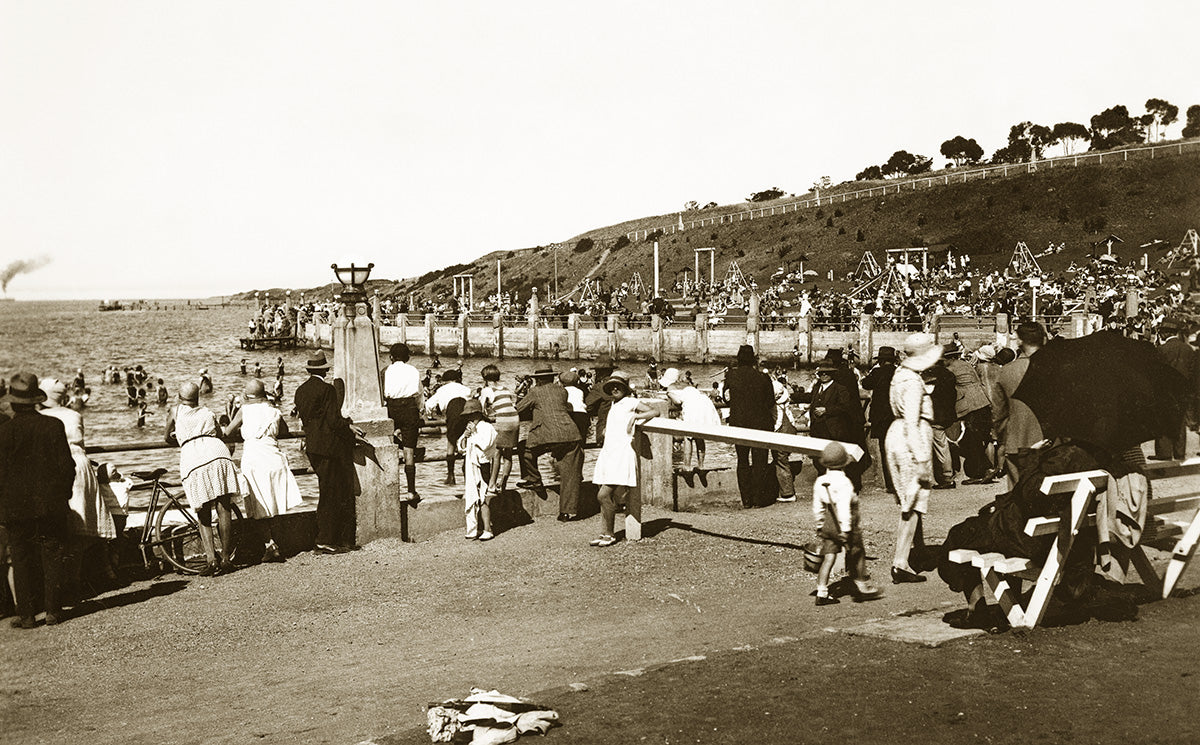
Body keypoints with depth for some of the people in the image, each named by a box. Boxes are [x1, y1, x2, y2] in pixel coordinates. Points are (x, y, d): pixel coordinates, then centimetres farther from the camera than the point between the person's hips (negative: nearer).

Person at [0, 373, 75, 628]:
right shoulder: (54, 425, -5)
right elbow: (67, 465, -3)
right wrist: (64, 496, 10)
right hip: (51, 506, 1)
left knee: (21, 561, 6)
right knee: (52, 558, 9)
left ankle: (25, 615, 7)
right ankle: (53, 611, 12)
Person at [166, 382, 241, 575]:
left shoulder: (175, 412, 23)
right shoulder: (209, 414, 26)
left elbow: (168, 439, 35)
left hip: (192, 460, -1)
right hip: (219, 455, 1)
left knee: (203, 516, 6)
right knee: (224, 511, 5)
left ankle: (211, 559, -6)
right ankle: (226, 559, 5)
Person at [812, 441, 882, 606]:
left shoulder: (820, 482, 0)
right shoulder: (843, 483, -20)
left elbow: (817, 509, 7)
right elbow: (844, 509, -24)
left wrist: (820, 526, 18)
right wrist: (845, 531, -22)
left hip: (828, 525, 6)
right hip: (847, 526, -6)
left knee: (828, 557, 7)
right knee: (858, 555, 13)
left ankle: (822, 593, 3)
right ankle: (863, 588, 26)